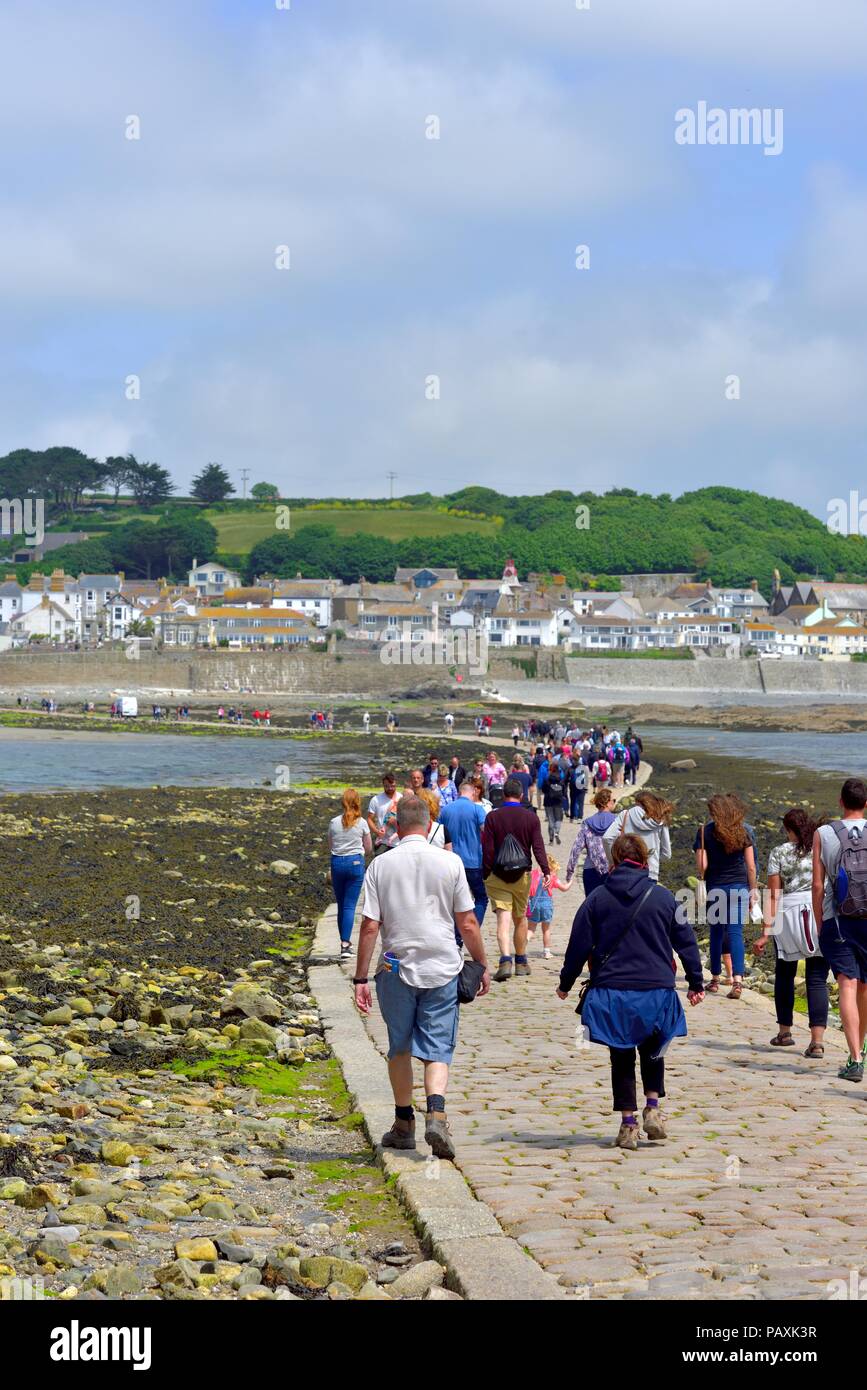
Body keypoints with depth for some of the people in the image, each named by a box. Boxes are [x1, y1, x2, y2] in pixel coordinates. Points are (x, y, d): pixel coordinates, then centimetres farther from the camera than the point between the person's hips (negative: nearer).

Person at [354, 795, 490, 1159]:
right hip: (441, 968, 0)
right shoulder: (449, 863, -2)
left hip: (396, 969, 1)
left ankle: (404, 1124, 25)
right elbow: (468, 924, 1)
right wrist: (482, 965, 13)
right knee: (437, 1050, 3)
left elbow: (370, 927, -4)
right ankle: (436, 1115, -19)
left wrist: (361, 978, 1)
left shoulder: (380, 866, -2)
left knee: (399, 1048, 17)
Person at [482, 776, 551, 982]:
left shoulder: (492, 817, -3)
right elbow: (538, 847, -7)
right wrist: (546, 871, -9)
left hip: (497, 875, -2)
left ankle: (506, 960, -26)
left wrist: (486, 875, 1)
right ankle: (521, 962, 25)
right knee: (520, 918, 16)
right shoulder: (531, 817, 1)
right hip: (522, 874, 2)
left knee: (503, 917, -7)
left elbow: (487, 849, -5)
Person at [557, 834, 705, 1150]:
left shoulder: (597, 899, -1)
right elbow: (686, 941, 6)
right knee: (652, 1052, 21)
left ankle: (628, 1124, 5)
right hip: (656, 991, 1)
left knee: (622, 1059, 9)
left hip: (612, 993, 0)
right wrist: (696, 982, 17)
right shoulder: (663, 897, 0)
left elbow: (579, 945, 1)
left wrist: (565, 983, 13)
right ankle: (652, 1109, 6)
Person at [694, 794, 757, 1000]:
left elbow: (702, 866, -8)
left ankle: (715, 980, 20)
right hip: (739, 886, 1)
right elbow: (751, 866, 1)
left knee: (716, 933, 12)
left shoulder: (705, 832, -4)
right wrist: (753, 891, 9)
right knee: (736, 932, -2)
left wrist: (702, 879, 12)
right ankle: (737, 980, -16)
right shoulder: (742, 832, 1)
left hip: (715, 888, -1)